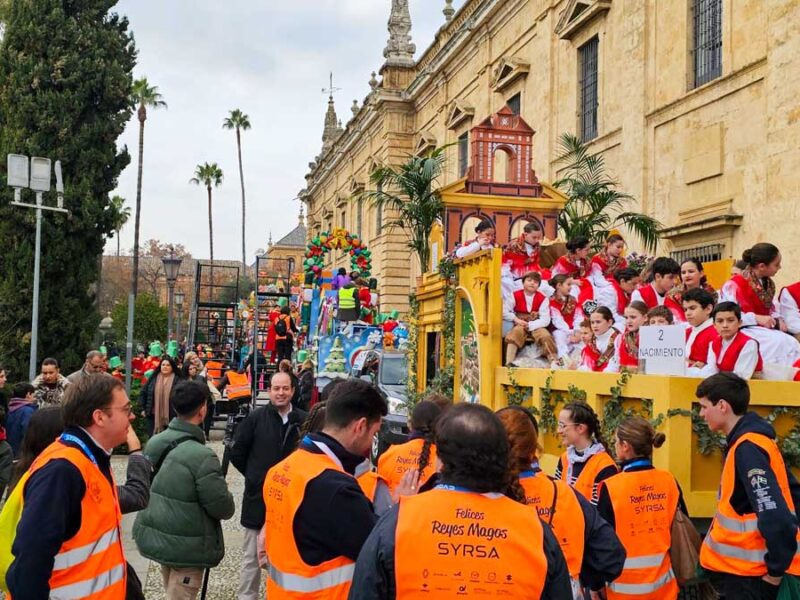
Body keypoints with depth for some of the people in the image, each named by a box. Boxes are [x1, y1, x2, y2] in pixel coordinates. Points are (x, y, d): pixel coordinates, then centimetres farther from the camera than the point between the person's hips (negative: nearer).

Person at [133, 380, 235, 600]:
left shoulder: (154, 442, -2)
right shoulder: (201, 457, -26)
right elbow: (223, 508, -20)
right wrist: (228, 501, 2)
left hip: (154, 536, 8)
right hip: (186, 547, -8)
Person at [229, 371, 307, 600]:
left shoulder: (303, 420, -4)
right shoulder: (255, 418, -6)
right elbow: (237, 454, 1)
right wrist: (255, 477, 3)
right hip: (258, 497, -1)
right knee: (252, 555, 9)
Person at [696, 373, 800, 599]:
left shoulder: (747, 447, -21)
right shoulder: (752, 441, 8)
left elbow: (776, 519, -28)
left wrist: (775, 572, -18)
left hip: (750, 575, -9)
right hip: (744, 567, 9)